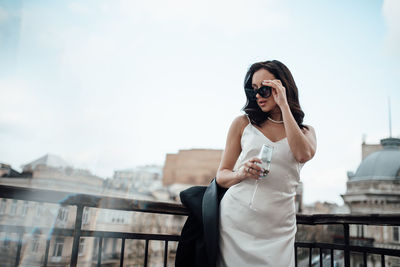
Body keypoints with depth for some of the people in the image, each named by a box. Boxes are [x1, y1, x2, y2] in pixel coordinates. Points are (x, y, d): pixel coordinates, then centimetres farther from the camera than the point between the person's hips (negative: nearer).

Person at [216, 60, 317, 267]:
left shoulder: (305, 131, 11)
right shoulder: (243, 123, 8)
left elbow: (304, 155, -14)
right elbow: (221, 176, 8)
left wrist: (284, 105, -10)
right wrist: (241, 173, -15)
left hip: (277, 231, 1)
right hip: (236, 221, 0)